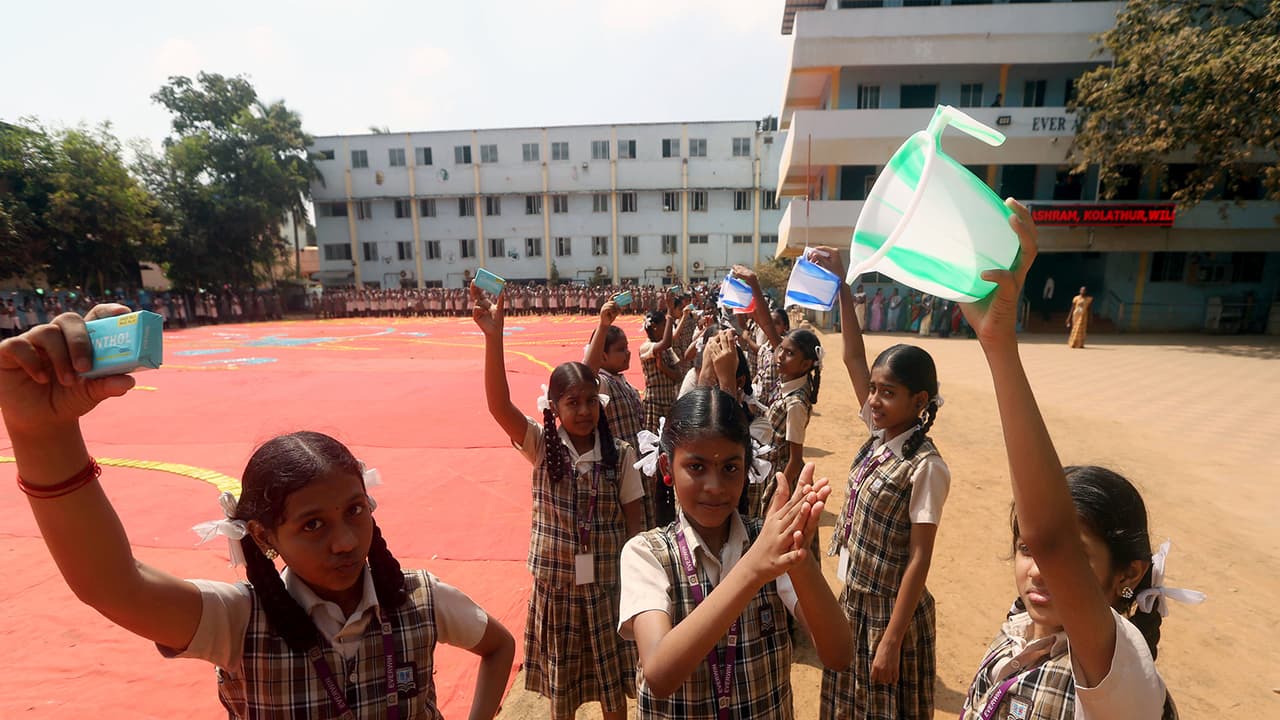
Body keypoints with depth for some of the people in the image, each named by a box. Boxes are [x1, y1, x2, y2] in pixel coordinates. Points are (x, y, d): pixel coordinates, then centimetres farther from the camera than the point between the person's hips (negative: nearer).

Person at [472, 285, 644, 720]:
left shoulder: (620, 455, -10)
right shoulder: (542, 447, -12)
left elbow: (634, 520, -3)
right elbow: (498, 404, -28)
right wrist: (493, 335, -40)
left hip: (607, 585, 0)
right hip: (556, 584, 0)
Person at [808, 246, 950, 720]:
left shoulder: (925, 467, -22)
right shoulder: (879, 434, -4)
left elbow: (919, 559, -20)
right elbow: (854, 359, -4)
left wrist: (892, 639, -18)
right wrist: (841, 287, -7)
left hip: (889, 610, -7)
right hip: (853, 598, 7)